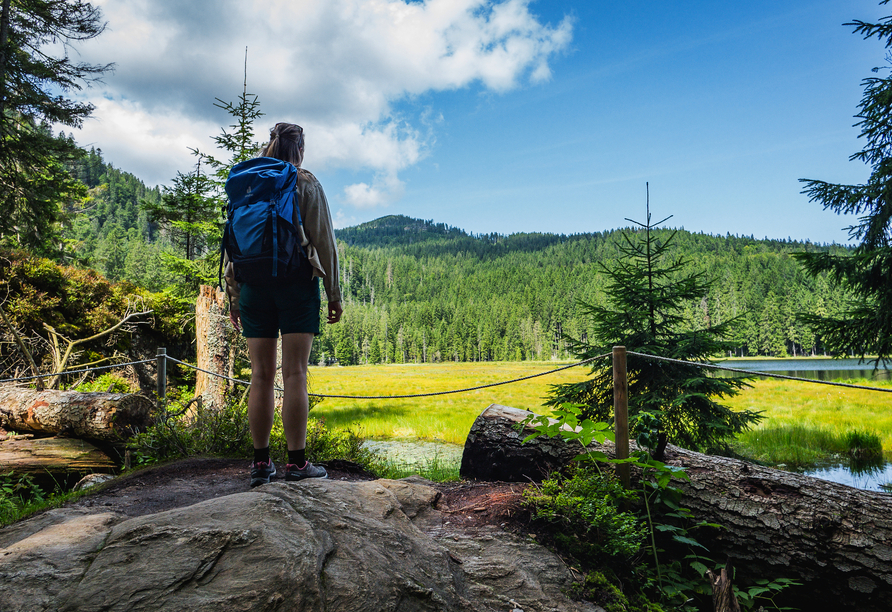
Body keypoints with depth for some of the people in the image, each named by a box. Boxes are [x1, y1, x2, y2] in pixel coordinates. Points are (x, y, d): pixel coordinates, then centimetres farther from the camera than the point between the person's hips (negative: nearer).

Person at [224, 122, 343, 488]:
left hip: (254, 284, 4)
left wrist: (233, 295, 16)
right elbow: (323, 241, -1)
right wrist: (334, 293, 2)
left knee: (261, 375, 6)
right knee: (295, 373, -4)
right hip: (297, 283, -4)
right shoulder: (306, 184, 2)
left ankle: (260, 462, 10)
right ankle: (297, 463, -2)